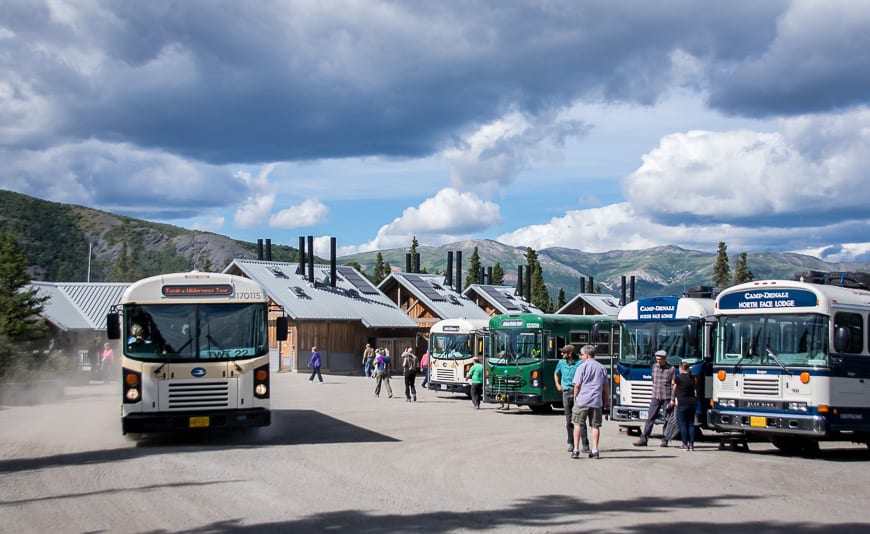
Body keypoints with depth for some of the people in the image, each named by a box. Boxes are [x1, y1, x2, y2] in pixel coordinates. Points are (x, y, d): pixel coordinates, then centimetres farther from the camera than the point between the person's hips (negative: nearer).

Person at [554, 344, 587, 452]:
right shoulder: (561, 363, 9)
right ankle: (570, 443, 16)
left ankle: (585, 444, -6)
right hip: (566, 393, 5)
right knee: (568, 419, 7)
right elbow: (556, 373, 28)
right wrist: (557, 384, 16)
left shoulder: (579, 364, -9)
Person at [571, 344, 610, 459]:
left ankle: (576, 450, 4)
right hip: (597, 401, 3)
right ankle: (594, 450, 5)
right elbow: (606, 387, 12)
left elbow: (577, 385, -6)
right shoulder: (602, 368, 10)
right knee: (595, 426, 7)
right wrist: (607, 402, 18)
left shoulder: (582, 367, -3)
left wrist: (575, 398, 7)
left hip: (582, 400, -3)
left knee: (578, 425, 5)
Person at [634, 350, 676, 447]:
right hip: (655, 397, 3)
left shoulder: (671, 369, -4)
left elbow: (673, 385, -6)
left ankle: (665, 440, 9)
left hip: (667, 398, -3)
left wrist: (672, 399, -11)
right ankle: (643, 439, -4)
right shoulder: (654, 367, 9)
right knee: (650, 418, -2)